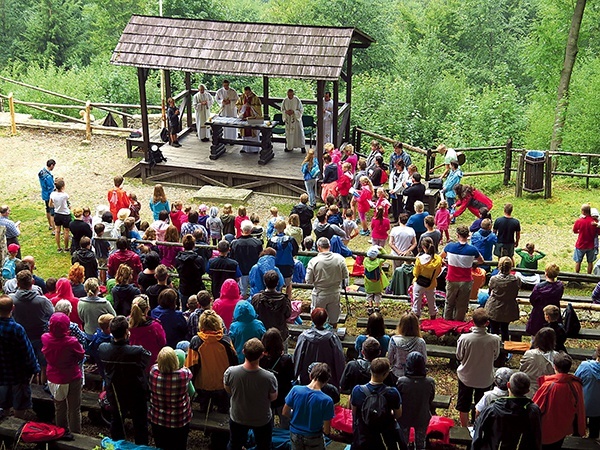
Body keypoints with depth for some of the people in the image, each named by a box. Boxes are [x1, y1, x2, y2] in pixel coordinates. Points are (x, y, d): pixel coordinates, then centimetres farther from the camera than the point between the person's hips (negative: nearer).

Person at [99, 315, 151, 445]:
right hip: (136, 395, -4)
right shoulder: (137, 352, -35)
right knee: (140, 424, 17)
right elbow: (148, 355, -14)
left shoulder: (103, 349, -20)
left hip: (114, 394, 4)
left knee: (116, 421, 26)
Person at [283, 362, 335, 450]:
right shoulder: (327, 400, -26)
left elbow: (285, 412, -6)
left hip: (295, 433, 2)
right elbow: (326, 431, -18)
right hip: (314, 438, -2)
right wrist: (319, 425, 3)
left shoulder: (295, 390, -19)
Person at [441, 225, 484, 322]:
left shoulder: (450, 247, -12)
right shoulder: (472, 250, -14)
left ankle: (447, 321, 32)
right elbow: (481, 261, 5)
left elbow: (441, 256, 10)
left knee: (449, 303, 19)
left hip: (452, 280, 1)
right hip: (466, 282, -1)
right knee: (462, 305, 13)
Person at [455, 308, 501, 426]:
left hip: (466, 377, 0)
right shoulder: (495, 340, -24)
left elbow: (459, 357, -11)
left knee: (464, 407, 22)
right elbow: (495, 356, -6)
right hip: (485, 378, 1)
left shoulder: (464, 338, -27)